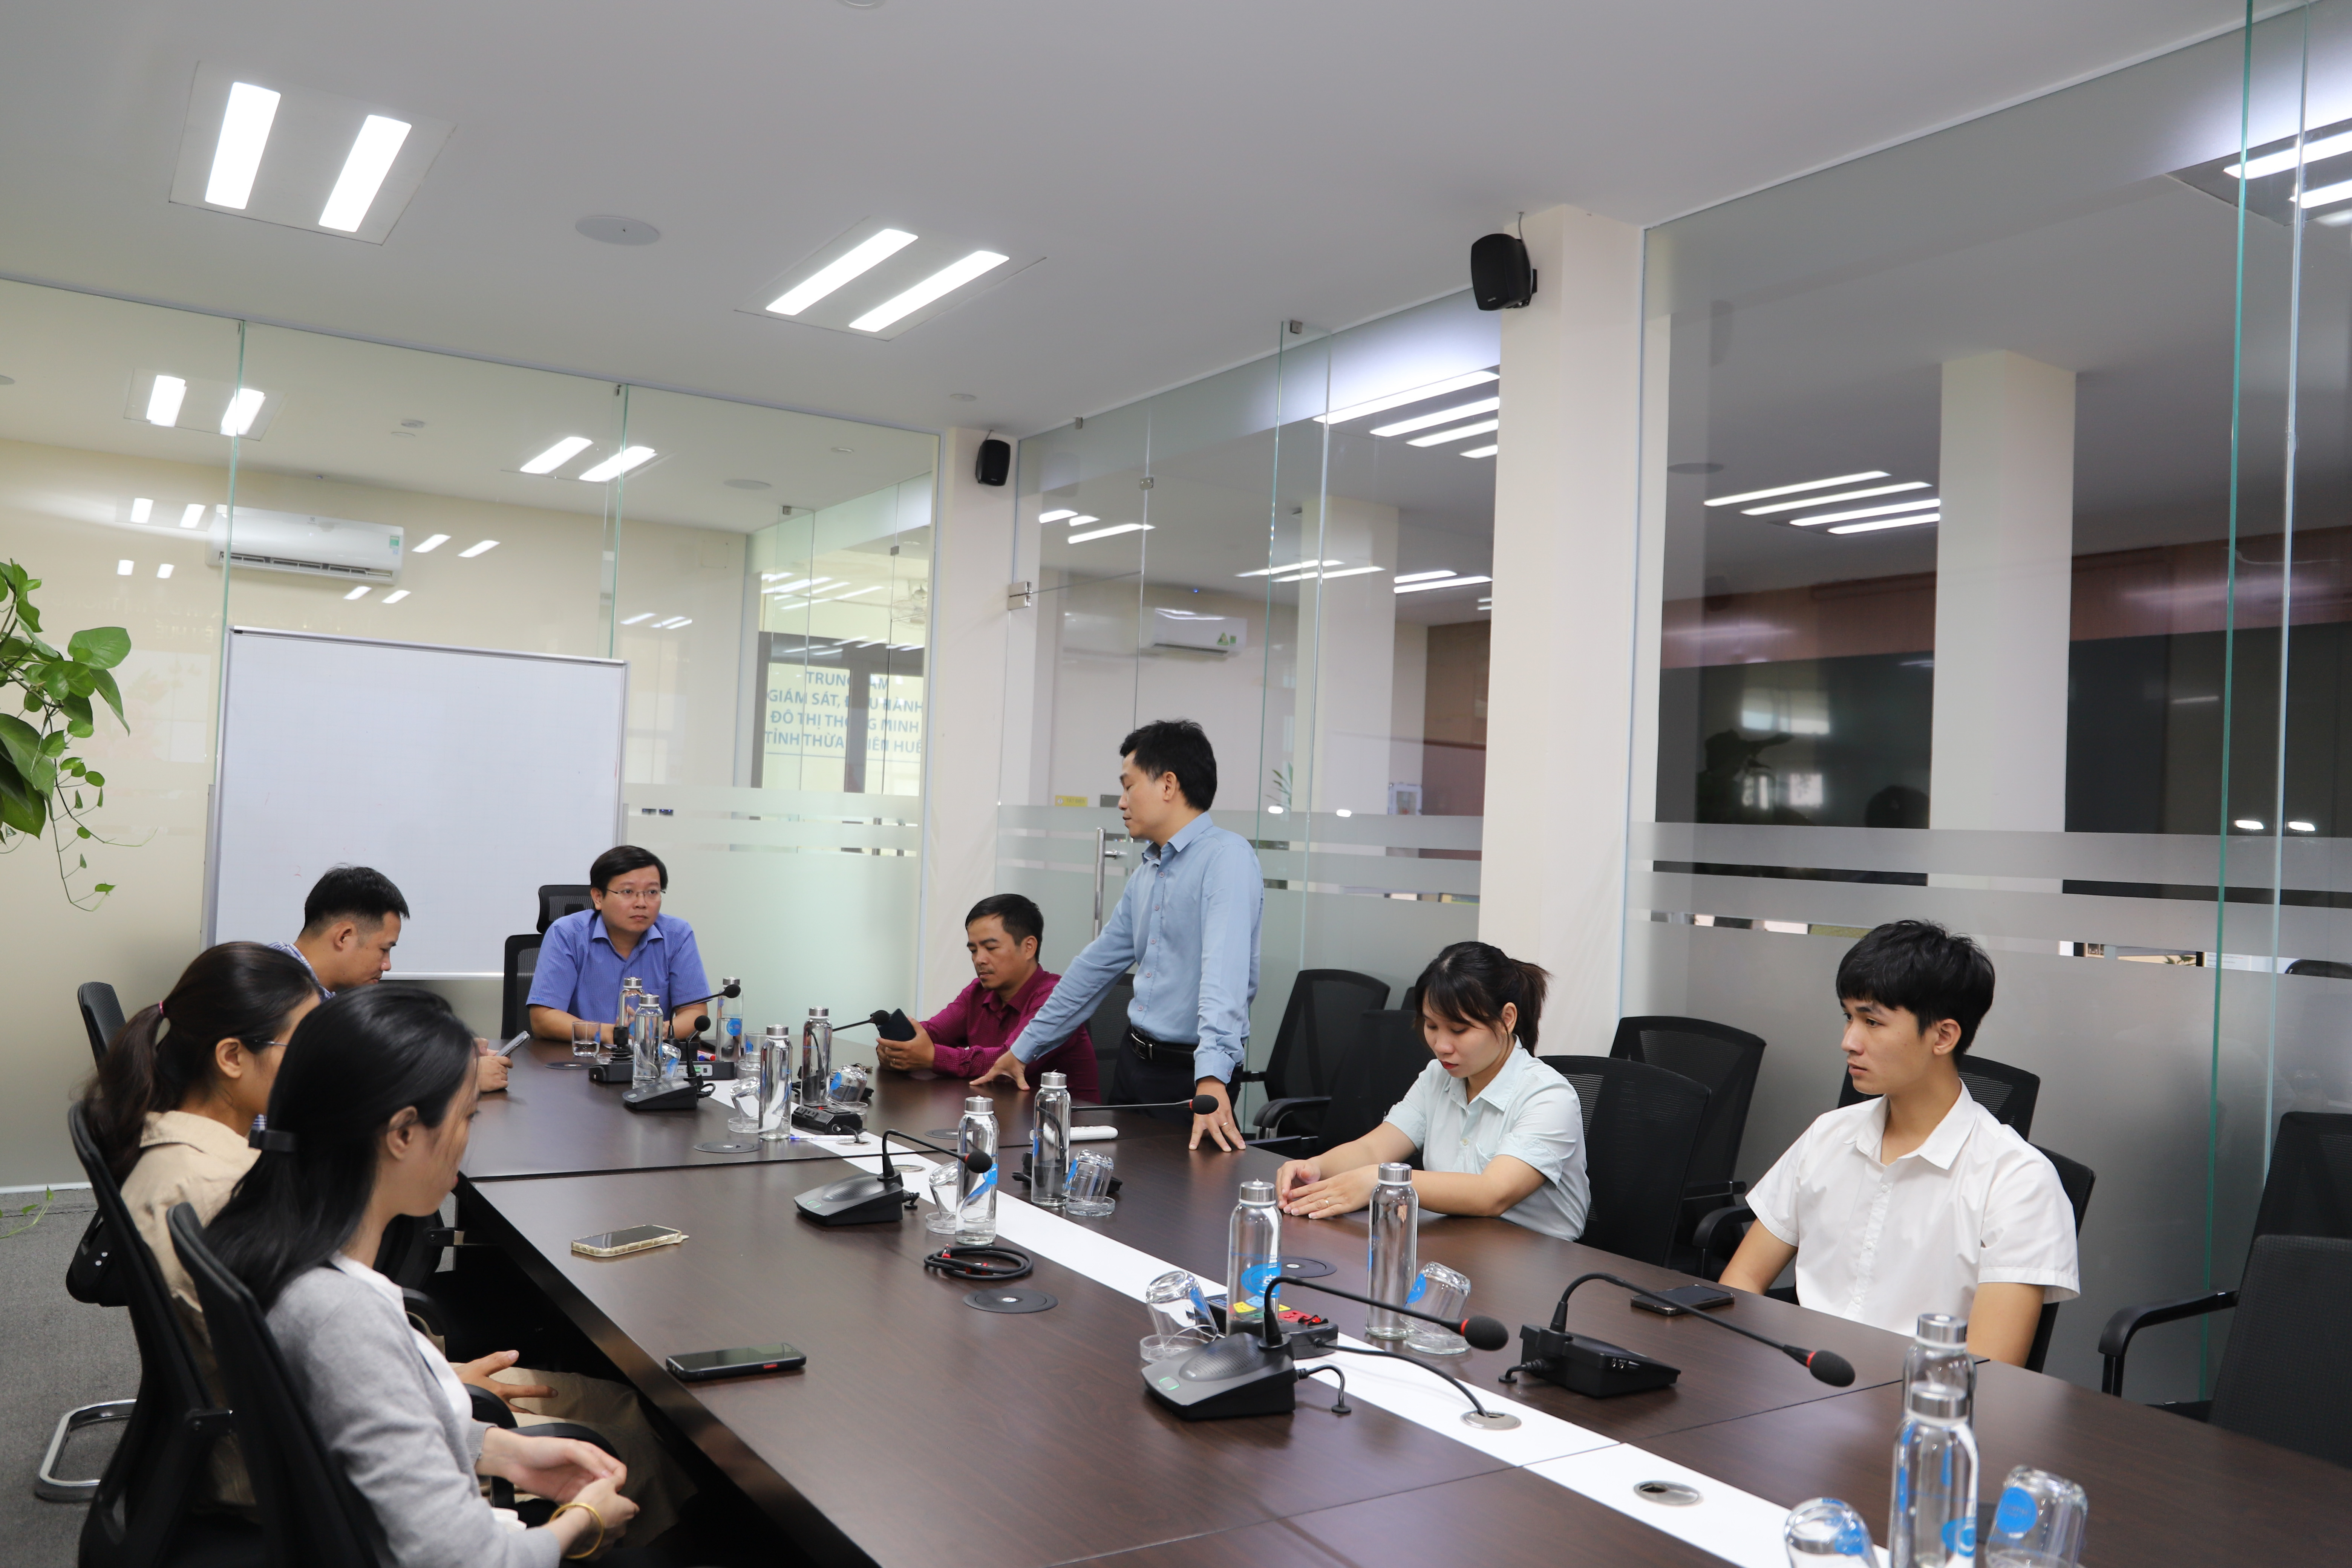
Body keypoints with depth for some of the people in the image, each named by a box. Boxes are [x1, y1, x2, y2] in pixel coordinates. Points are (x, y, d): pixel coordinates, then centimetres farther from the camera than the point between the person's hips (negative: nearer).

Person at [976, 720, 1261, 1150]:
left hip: (1190, 1072, -8)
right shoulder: (1147, 872, 13)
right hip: (1134, 1061, 8)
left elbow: (1224, 967, -29)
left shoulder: (1226, 856, -15)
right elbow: (1097, 965, 20)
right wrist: (1023, 1050, 22)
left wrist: (1211, 1079, -40)